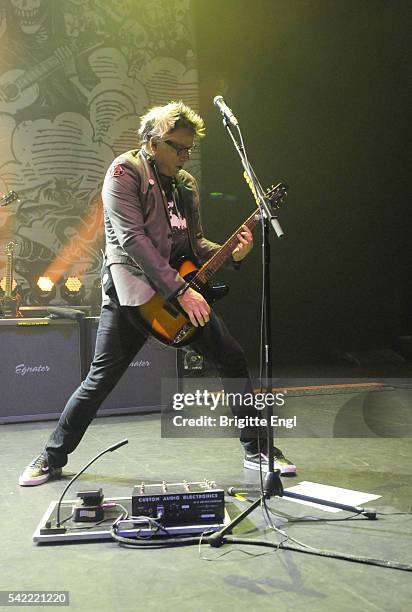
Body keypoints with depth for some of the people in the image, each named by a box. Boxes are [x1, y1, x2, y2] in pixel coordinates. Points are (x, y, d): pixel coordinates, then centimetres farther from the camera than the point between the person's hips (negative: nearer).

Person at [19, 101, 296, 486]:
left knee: (234, 362, 2)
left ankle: (256, 450, 17)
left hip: (183, 289, 6)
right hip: (131, 290, -6)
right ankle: (52, 458, 16)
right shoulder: (125, 170, -7)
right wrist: (181, 290, -21)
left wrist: (233, 254, -4)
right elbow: (132, 238, -18)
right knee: (101, 379, -4)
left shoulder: (185, 183, 14)